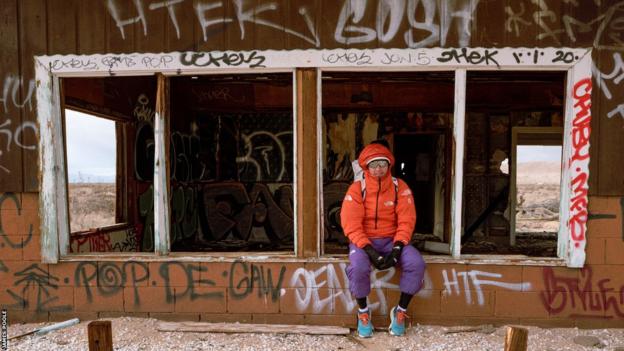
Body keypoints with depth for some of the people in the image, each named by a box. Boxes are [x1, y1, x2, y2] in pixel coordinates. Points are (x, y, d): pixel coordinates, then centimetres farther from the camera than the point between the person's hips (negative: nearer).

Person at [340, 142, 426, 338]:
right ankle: (363, 312, -3)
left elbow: (406, 221, -5)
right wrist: (370, 251, -22)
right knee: (358, 267, -32)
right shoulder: (357, 189, -7)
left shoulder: (400, 187, -1)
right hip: (363, 241, -2)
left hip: (392, 240, 2)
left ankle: (400, 311, -1)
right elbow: (351, 224, -12)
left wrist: (396, 249, -18)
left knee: (416, 263, -24)